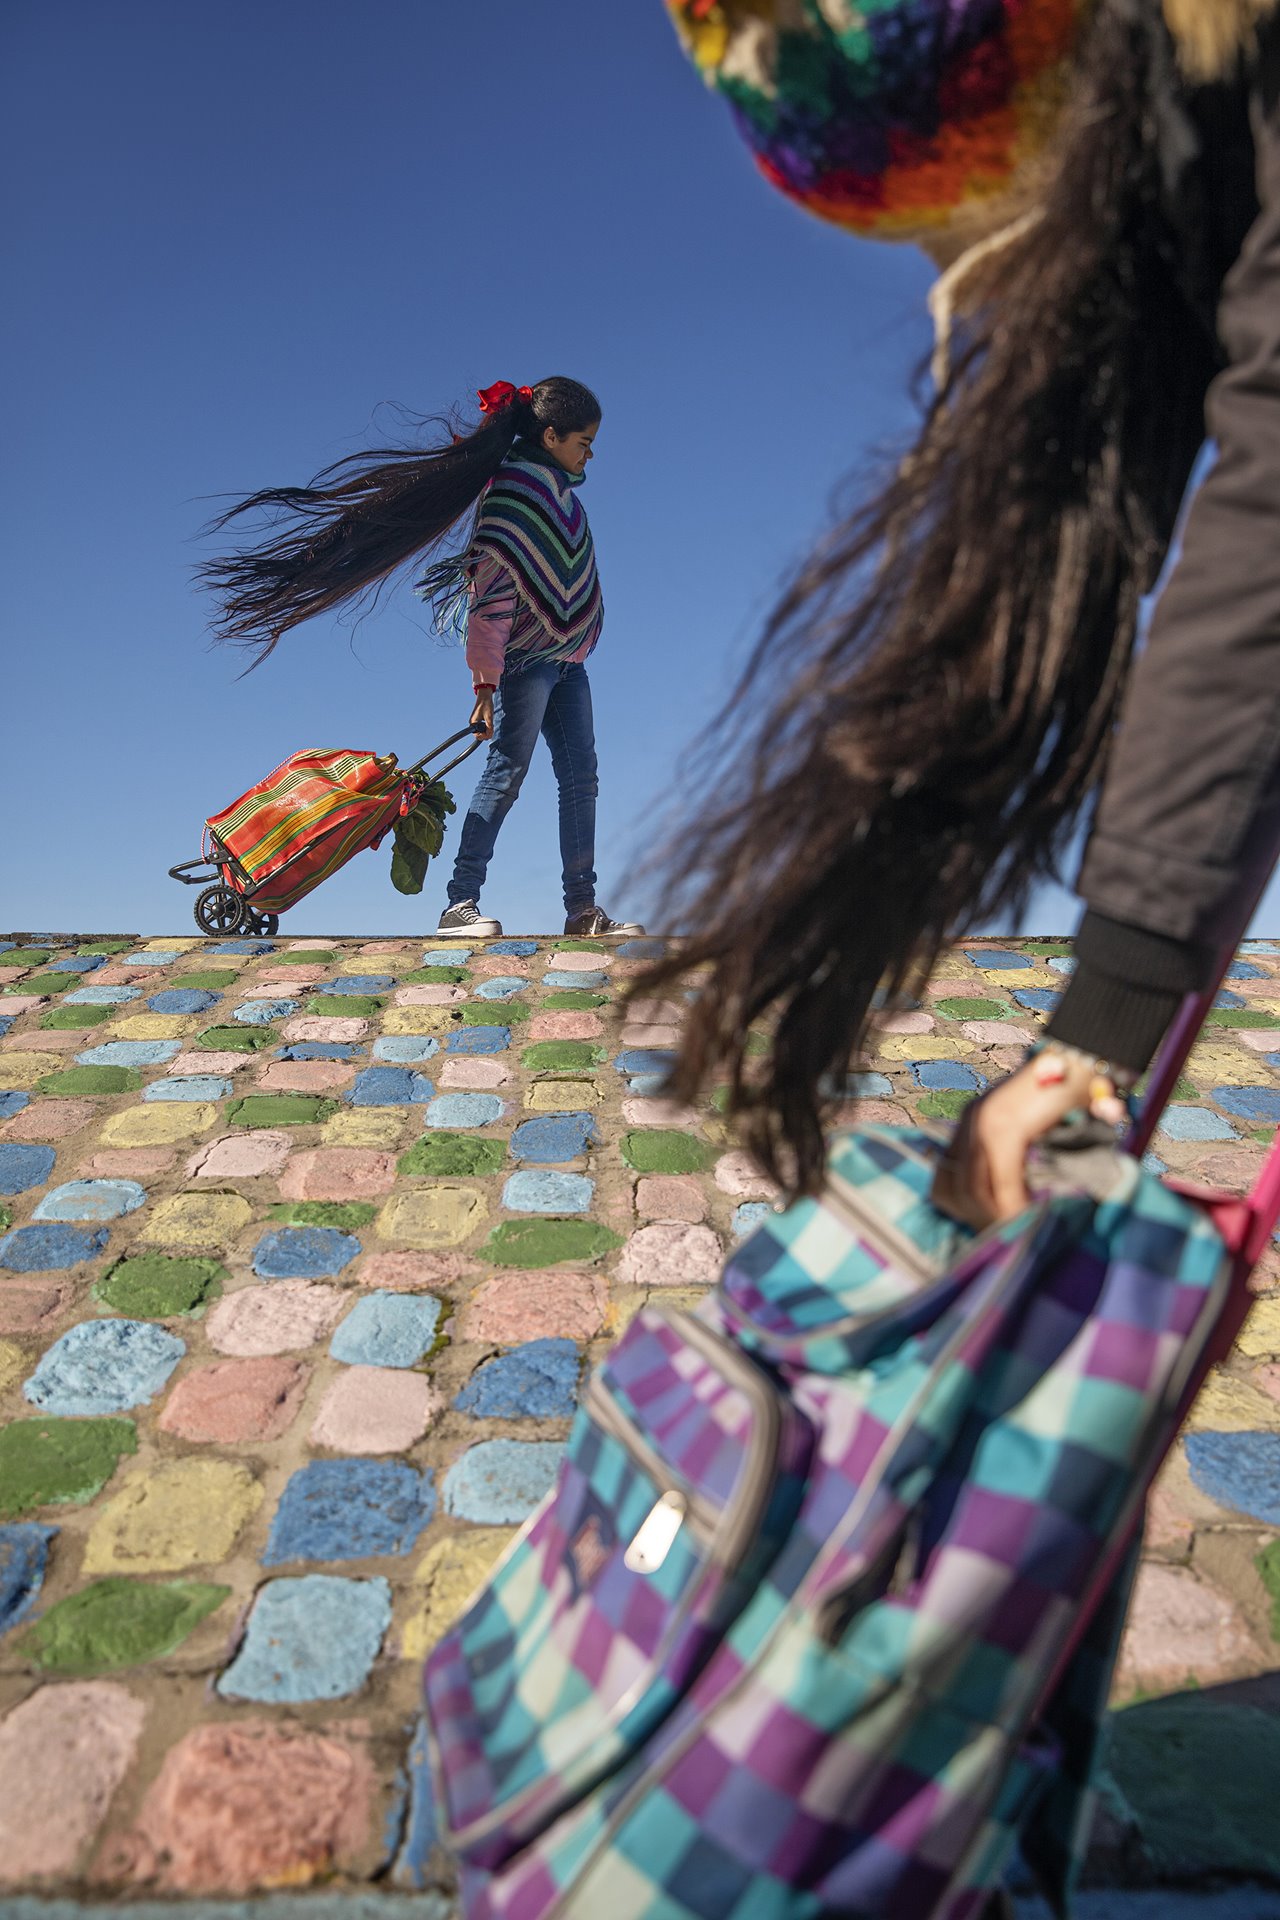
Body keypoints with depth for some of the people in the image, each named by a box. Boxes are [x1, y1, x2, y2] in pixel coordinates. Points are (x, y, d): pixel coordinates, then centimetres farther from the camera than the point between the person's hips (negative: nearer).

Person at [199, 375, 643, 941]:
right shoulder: (514, 487, -11)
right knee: (507, 768, -14)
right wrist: (486, 680, -23)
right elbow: (493, 590, -18)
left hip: (567, 658, 9)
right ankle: (460, 904, -13)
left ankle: (583, 911, 2)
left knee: (580, 776, 2)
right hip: (525, 655, -9)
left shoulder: (556, 487, 17)